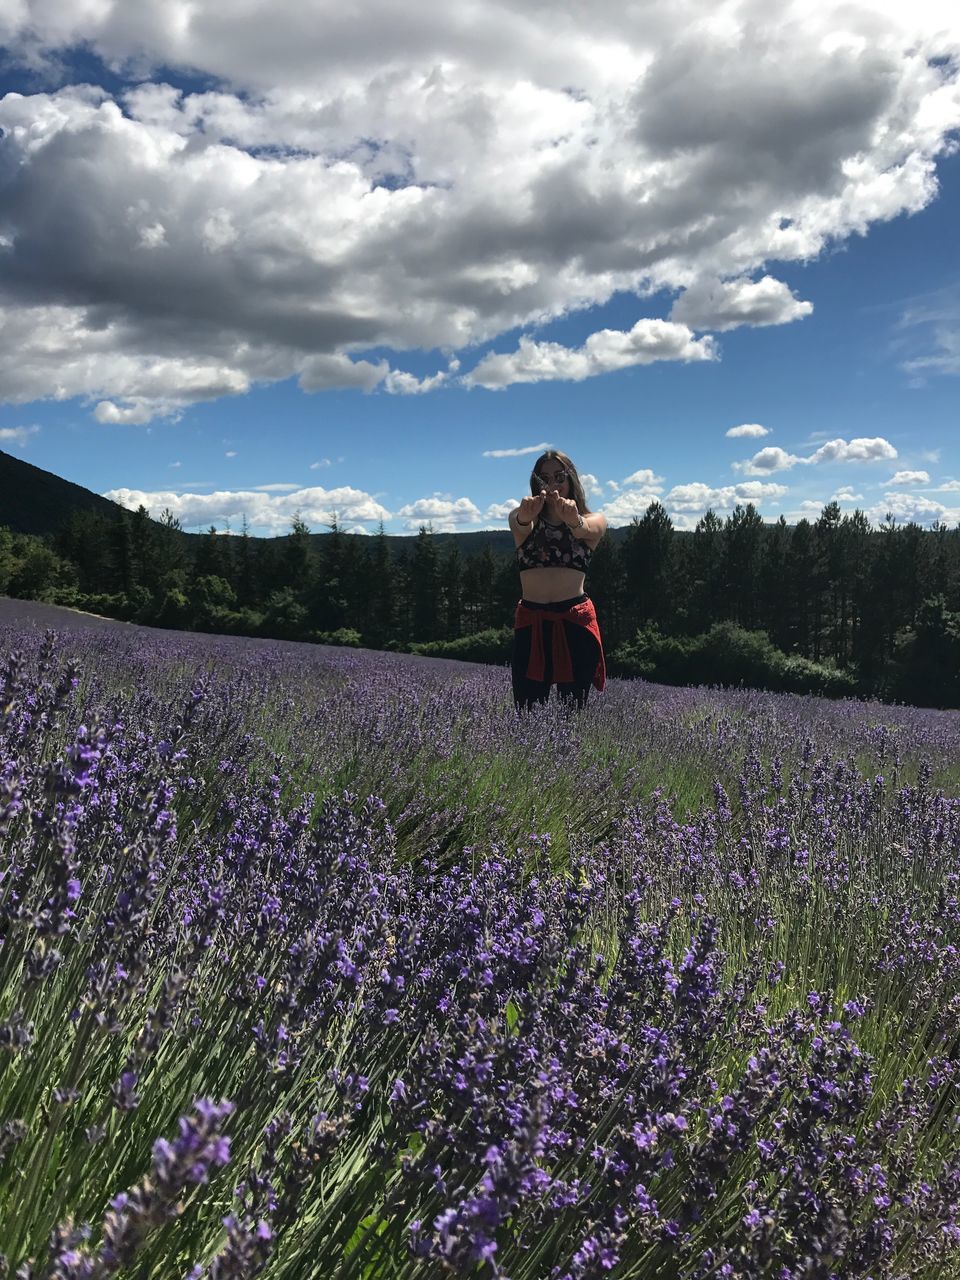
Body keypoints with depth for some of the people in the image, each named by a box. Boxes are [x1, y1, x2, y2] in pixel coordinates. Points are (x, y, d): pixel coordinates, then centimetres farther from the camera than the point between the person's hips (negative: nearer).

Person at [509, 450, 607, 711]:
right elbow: (520, 525, -16)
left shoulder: (594, 522, 6)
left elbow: (586, 529, -18)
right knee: (527, 712, -3)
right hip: (530, 624, 1)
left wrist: (573, 520, -42)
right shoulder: (520, 518, 8)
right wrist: (525, 517, -41)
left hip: (575, 623, -1)